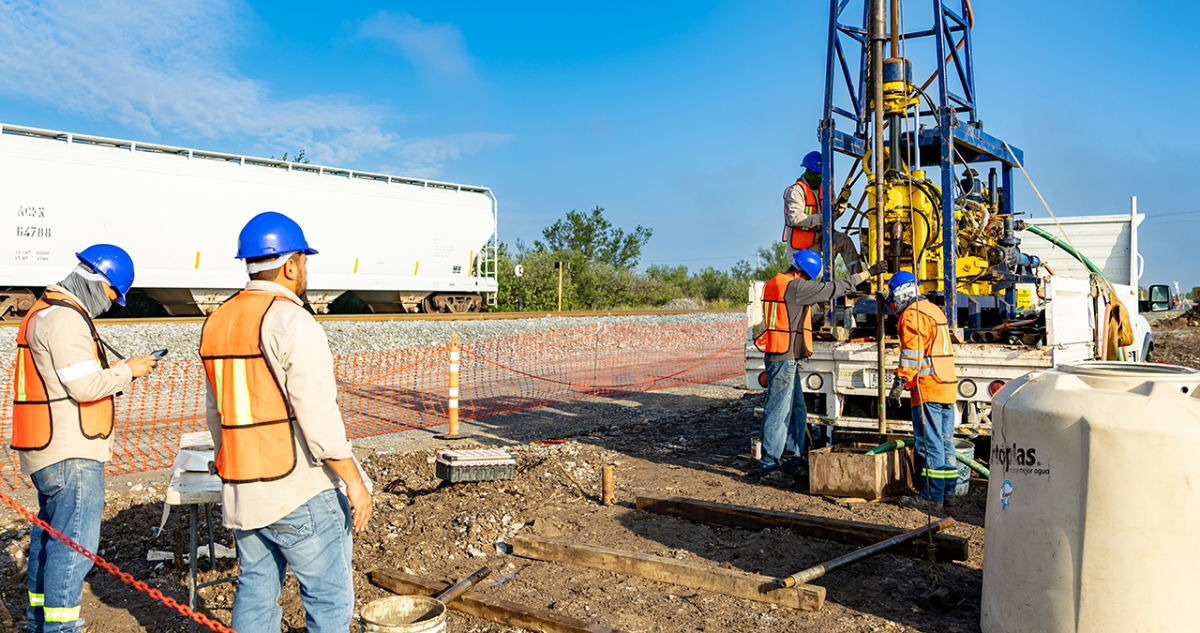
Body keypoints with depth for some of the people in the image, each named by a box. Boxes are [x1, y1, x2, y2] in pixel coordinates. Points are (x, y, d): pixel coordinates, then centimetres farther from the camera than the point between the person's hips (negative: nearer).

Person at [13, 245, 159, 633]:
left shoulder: (47, 310, 17)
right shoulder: (65, 319, -18)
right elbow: (84, 386, -22)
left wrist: (116, 373, 9)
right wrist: (127, 370, -9)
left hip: (50, 450, 11)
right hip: (70, 455, -11)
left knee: (50, 533, 20)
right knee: (74, 543, -6)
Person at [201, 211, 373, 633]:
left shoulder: (217, 323, 10)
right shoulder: (292, 321, -15)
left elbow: (217, 415, 17)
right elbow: (318, 416, -20)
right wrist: (354, 480, -12)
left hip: (240, 491, 8)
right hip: (299, 493, -8)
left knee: (255, 592, 17)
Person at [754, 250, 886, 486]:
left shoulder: (774, 284, 14)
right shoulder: (795, 287, -14)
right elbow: (834, 288, -10)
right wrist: (868, 272, -3)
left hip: (785, 359, 10)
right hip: (784, 359, -10)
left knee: (796, 411, 16)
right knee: (777, 412, -5)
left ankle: (790, 461, 24)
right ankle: (768, 467, 1)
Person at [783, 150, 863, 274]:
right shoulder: (796, 190, -18)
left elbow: (831, 216, 8)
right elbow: (795, 218, -28)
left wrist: (840, 204, -12)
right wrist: (820, 218, -31)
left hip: (819, 234, 6)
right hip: (802, 239, -6)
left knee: (845, 241, -15)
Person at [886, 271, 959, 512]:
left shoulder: (912, 315, -9)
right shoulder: (935, 310, 21)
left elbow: (911, 353, -18)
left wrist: (899, 383, -19)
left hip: (927, 388, -10)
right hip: (947, 385, 10)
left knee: (930, 443, -8)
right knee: (945, 441, 14)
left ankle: (932, 497, -6)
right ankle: (948, 490, 20)